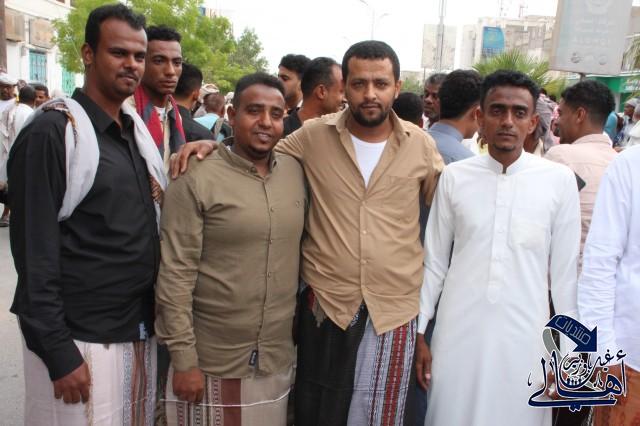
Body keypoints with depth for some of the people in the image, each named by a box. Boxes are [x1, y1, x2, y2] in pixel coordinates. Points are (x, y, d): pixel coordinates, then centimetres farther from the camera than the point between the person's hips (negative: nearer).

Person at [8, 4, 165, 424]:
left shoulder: (138, 128, 9)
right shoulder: (52, 131, -12)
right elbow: (34, 252, -14)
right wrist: (59, 353, -16)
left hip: (141, 330, 7)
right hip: (81, 340, -6)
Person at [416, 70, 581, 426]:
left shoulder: (559, 180, -5)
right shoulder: (454, 176, -2)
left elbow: (565, 270, 1)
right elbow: (434, 262, 4)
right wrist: (418, 331, 5)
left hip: (524, 334, 0)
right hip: (458, 331, 1)